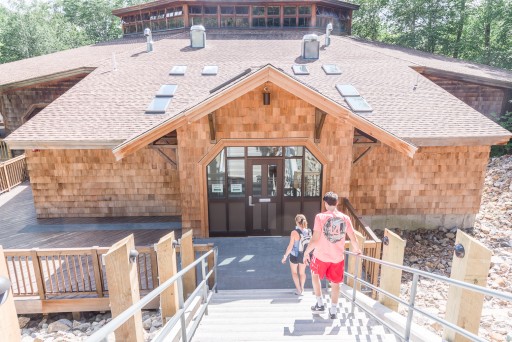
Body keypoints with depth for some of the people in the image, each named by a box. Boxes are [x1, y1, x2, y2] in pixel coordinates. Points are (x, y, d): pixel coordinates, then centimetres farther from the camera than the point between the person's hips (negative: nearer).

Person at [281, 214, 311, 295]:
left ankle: (298, 289, 19)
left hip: (295, 255, -3)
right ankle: (301, 288, 37)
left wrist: (285, 256, -8)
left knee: (294, 272, 20)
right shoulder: (309, 231, -11)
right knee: (302, 272, 23)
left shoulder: (294, 232, -23)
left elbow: (290, 246, -19)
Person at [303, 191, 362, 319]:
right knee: (335, 283, 18)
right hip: (338, 257, 2)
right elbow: (353, 239, 2)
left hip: (321, 255, -2)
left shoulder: (320, 217, -14)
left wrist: (306, 253, -4)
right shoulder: (345, 218, -4)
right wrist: (357, 250, 23)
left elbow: (315, 239, -18)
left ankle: (320, 304, 29)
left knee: (315, 276, 24)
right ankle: (333, 311, 25)